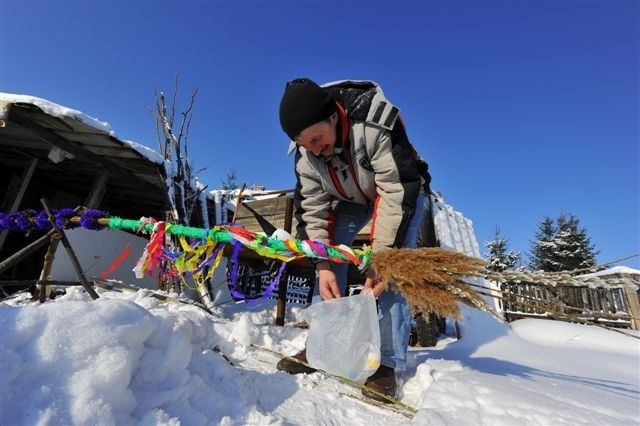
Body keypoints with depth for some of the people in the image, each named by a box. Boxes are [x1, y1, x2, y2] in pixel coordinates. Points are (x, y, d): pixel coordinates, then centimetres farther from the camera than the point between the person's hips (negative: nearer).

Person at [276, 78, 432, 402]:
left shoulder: (374, 123, -37)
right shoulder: (305, 154, -20)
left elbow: (398, 191, -37)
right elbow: (312, 208, -19)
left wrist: (381, 256, -40)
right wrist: (323, 265, -27)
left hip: (402, 190, -4)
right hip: (352, 196, 5)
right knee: (331, 256, -9)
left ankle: (388, 363, -10)